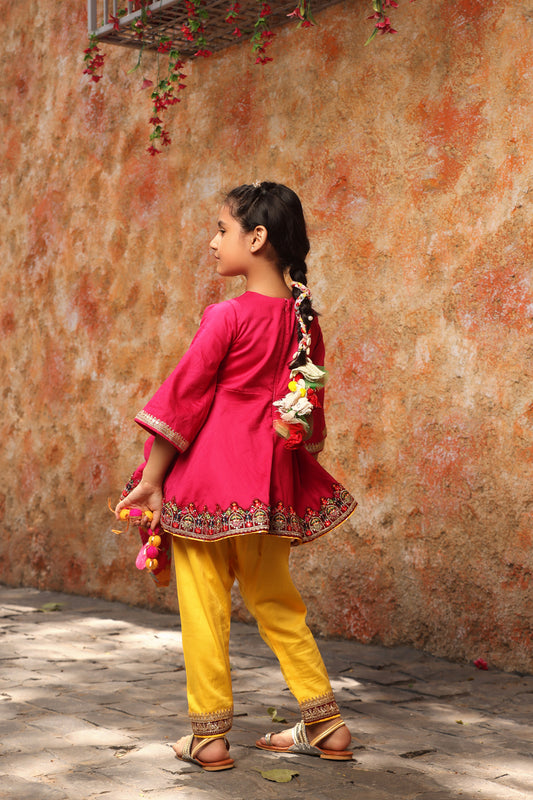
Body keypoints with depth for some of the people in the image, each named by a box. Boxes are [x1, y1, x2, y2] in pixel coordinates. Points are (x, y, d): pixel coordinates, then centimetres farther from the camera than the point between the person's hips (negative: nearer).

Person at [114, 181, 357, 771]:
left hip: (211, 479, -6)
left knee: (203, 605, 4)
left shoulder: (227, 317, -12)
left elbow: (183, 399, -10)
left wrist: (151, 481, -5)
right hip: (272, 483, 6)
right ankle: (326, 725, 20)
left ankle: (208, 734, 10)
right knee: (276, 602, 17)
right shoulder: (303, 318, 5)